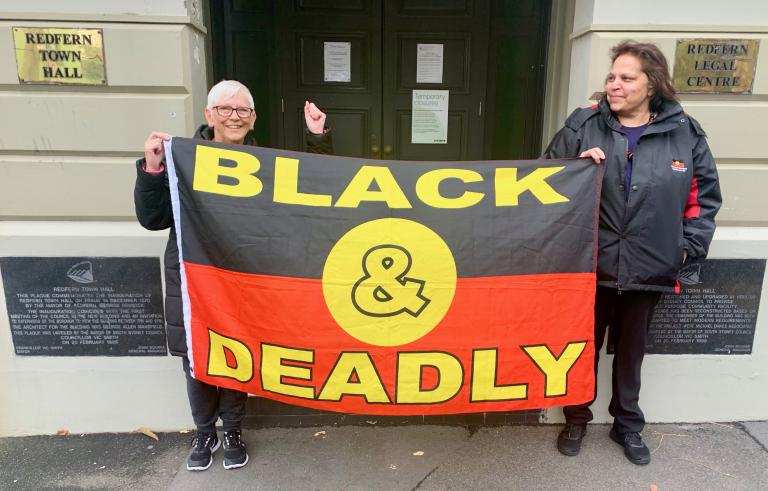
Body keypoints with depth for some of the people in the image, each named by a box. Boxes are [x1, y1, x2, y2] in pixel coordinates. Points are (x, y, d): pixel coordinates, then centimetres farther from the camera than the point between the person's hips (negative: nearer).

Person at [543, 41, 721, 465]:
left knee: (631, 351, 18)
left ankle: (627, 425, 39)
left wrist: (689, 245, 2)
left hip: (648, 269, 1)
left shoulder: (685, 133, 0)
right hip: (589, 265, -1)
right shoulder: (583, 125, -3)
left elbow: (705, 194, 8)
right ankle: (577, 418, 34)